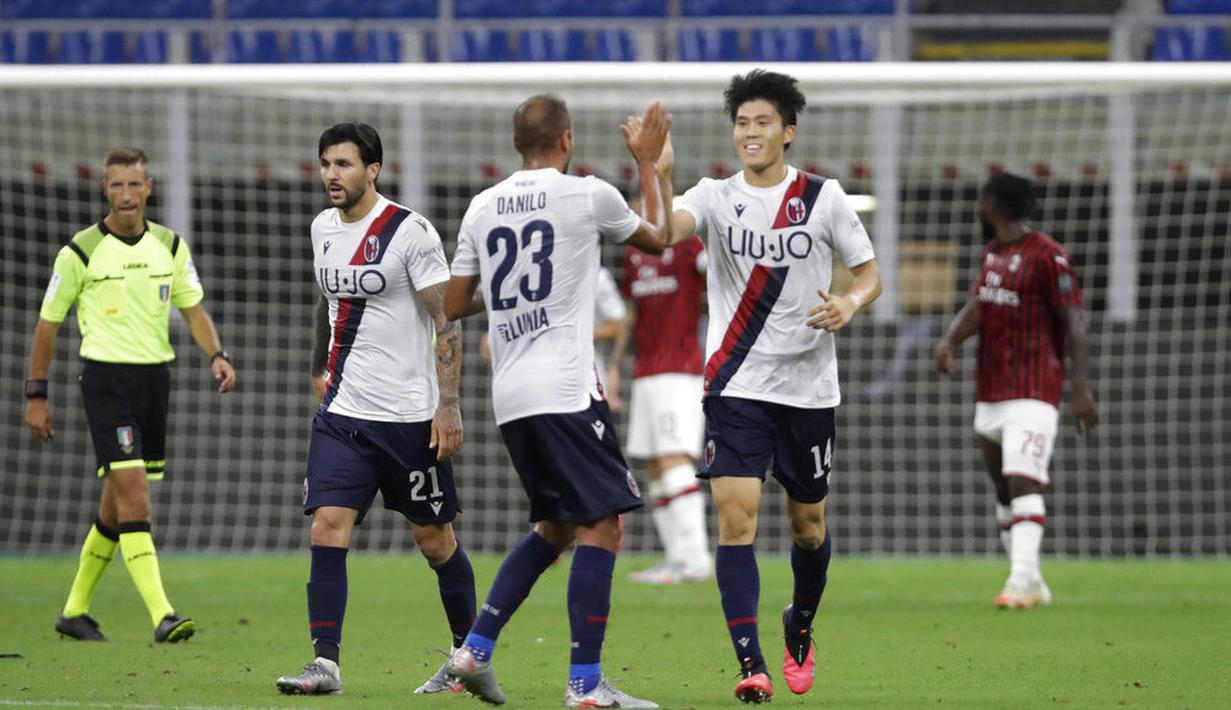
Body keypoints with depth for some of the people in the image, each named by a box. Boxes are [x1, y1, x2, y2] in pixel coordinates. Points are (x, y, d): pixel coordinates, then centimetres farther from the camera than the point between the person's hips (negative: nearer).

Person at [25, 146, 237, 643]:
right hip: (106, 378, -5)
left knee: (119, 506, 11)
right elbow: (48, 323, 2)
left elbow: (193, 309, 9)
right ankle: (161, 616, -25)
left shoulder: (170, 246, 8)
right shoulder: (81, 252, -4)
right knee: (133, 496, -17)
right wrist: (36, 395, 1)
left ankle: (74, 611, 26)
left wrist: (217, 355, -10)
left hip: (155, 377, 5)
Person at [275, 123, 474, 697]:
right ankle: (325, 662, -10)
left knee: (435, 540, 7)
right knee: (327, 527, -10)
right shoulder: (323, 228, 8)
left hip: (409, 416, -5)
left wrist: (448, 406, -16)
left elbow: (446, 322, -11)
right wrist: (319, 371, 30)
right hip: (342, 412, 5)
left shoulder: (410, 232, -12)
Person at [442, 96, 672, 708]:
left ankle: (476, 648, 12)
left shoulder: (483, 207, 10)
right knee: (602, 524, -4)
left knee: (556, 526, 20)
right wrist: (648, 164, 28)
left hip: (509, 398, 7)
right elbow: (657, 238, 16)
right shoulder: (588, 196, -3)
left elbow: (453, 305, 16)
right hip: (565, 390, -7)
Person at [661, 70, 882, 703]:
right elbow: (664, 229, -20)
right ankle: (750, 665, -16)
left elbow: (869, 272, 6)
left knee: (809, 523, 12)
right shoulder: (715, 197, 0)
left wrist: (849, 304, -16)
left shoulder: (824, 198, 1)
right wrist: (658, 174, -38)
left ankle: (800, 627, 40)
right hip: (736, 385, -1)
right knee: (736, 516, -14)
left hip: (808, 385, 1)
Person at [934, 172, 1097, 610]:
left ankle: (1022, 578, -27)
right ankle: (1033, 586, 18)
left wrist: (1081, 388, -16)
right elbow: (976, 306, 15)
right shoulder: (992, 252, 15)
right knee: (1003, 491, 11)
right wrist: (950, 339, -6)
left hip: (1034, 392, -9)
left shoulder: (1048, 256, -10)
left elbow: (1074, 323, -11)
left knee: (1024, 482, -20)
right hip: (990, 392, 9)